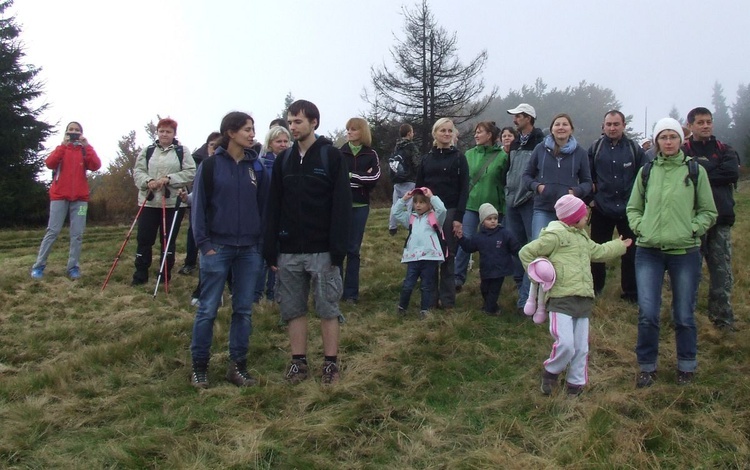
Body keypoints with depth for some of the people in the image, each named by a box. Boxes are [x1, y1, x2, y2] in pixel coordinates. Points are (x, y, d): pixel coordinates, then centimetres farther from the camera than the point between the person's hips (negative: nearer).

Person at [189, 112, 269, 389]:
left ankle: (238, 365, 19)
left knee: (244, 309, 8)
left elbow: (263, 205, 8)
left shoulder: (256, 167, 7)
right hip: (218, 248, -3)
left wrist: (262, 242, 2)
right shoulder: (211, 165, -2)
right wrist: (204, 243, -9)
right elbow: (199, 205, -2)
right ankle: (199, 365, 17)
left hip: (249, 249, 3)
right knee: (208, 309, 4)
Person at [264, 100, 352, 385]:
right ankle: (298, 361, 20)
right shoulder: (283, 161, 9)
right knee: (293, 308, 9)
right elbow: (273, 207, 9)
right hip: (289, 251, 4)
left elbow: (342, 205, -9)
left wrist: (338, 249, -14)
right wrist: (270, 250, 3)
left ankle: (331, 363, 14)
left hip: (322, 250, -4)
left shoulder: (332, 157, -4)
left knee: (328, 308, 4)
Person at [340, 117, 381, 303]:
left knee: (353, 249, 5)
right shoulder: (339, 152, 4)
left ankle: (351, 292, 10)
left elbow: (374, 180, -7)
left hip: (360, 206, 0)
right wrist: (361, 177, -13)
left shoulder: (371, 155, 5)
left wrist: (349, 175, -11)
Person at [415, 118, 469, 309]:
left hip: (450, 212, -3)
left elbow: (464, 189, -3)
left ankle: (447, 297, 7)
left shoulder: (459, 158, 3)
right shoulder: (426, 159, 12)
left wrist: (459, 217, -11)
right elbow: (419, 188, 11)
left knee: (448, 255, 0)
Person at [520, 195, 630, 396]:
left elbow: (598, 252, 40)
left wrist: (619, 245, 49)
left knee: (581, 347, 10)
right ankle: (551, 372, 11)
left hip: (584, 300, 9)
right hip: (561, 299, -8)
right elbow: (526, 252, -7)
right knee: (565, 344, -16)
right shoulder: (556, 235, -8)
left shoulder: (582, 237, 22)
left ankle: (576, 383, 24)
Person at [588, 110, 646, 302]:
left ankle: (631, 292, 18)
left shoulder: (635, 149, -1)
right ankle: (595, 288, 24)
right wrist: (590, 198, -2)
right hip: (601, 210, 0)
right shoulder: (595, 148, 1)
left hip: (629, 210, 0)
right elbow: (587, 177, 6)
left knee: (630, 252, 6)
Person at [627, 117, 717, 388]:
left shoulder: (695, 170, 3)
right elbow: (633, 208, 15)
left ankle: (686, 366, 26)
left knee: (684, 315, 7)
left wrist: (692, 229, -7)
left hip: (685, 251, -1)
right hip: (648, 251, 1)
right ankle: (647, 367, 15)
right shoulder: (646, 171, 8)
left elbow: (709, 211, 7)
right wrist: (640, 228, -1)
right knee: (647, 314, -2)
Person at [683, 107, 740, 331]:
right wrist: (717, 169, -9)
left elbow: (733, 172, -6)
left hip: (720, 219, 3)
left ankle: (723, 318, 15)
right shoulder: (683, 151, 4)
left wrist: (702, 170, -8)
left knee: (722, 272, 5)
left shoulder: (725, 150, 14)